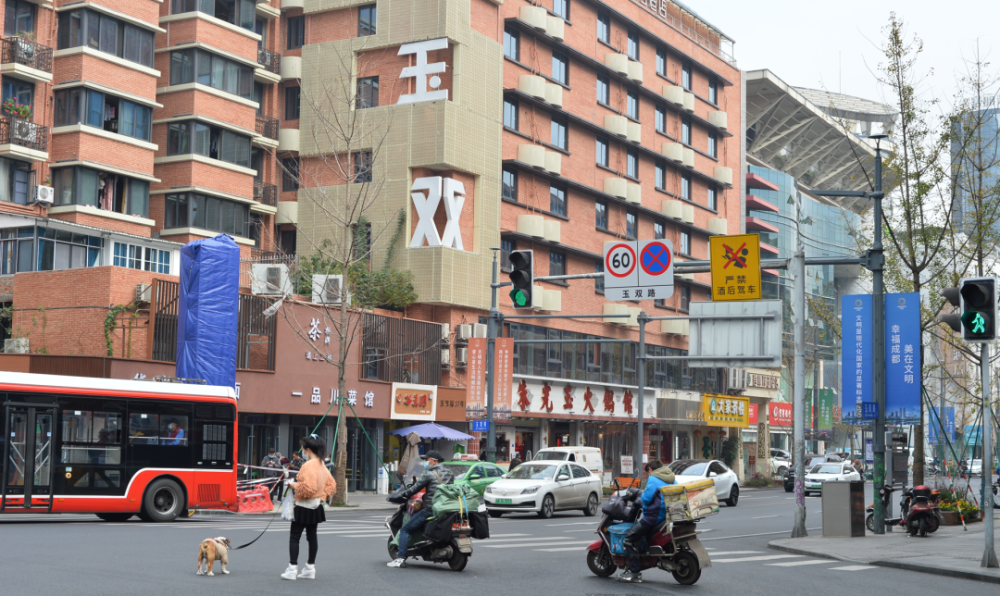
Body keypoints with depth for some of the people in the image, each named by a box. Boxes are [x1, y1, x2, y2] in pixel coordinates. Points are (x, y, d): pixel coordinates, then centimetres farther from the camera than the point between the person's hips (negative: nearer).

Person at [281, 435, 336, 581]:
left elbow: (308, 487, -27)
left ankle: (292, 569, -2)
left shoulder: (308, 465, -20)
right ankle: (310, 569, 17)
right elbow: (331, 485, 15)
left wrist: (294, 485, -13)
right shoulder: (322, 465, 9)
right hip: (316, 506, 9)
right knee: (312, 536, 12)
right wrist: (322, 496, 10)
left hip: (304, 507, -9)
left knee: (294, 537, -2)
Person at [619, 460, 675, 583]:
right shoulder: (671, 480, 18)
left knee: (630, 538, -6)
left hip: (655, 516, -10)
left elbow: (647, 498, -14)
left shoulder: (653, 479, -6)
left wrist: (642, 494, 10)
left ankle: (635, 573, -12)